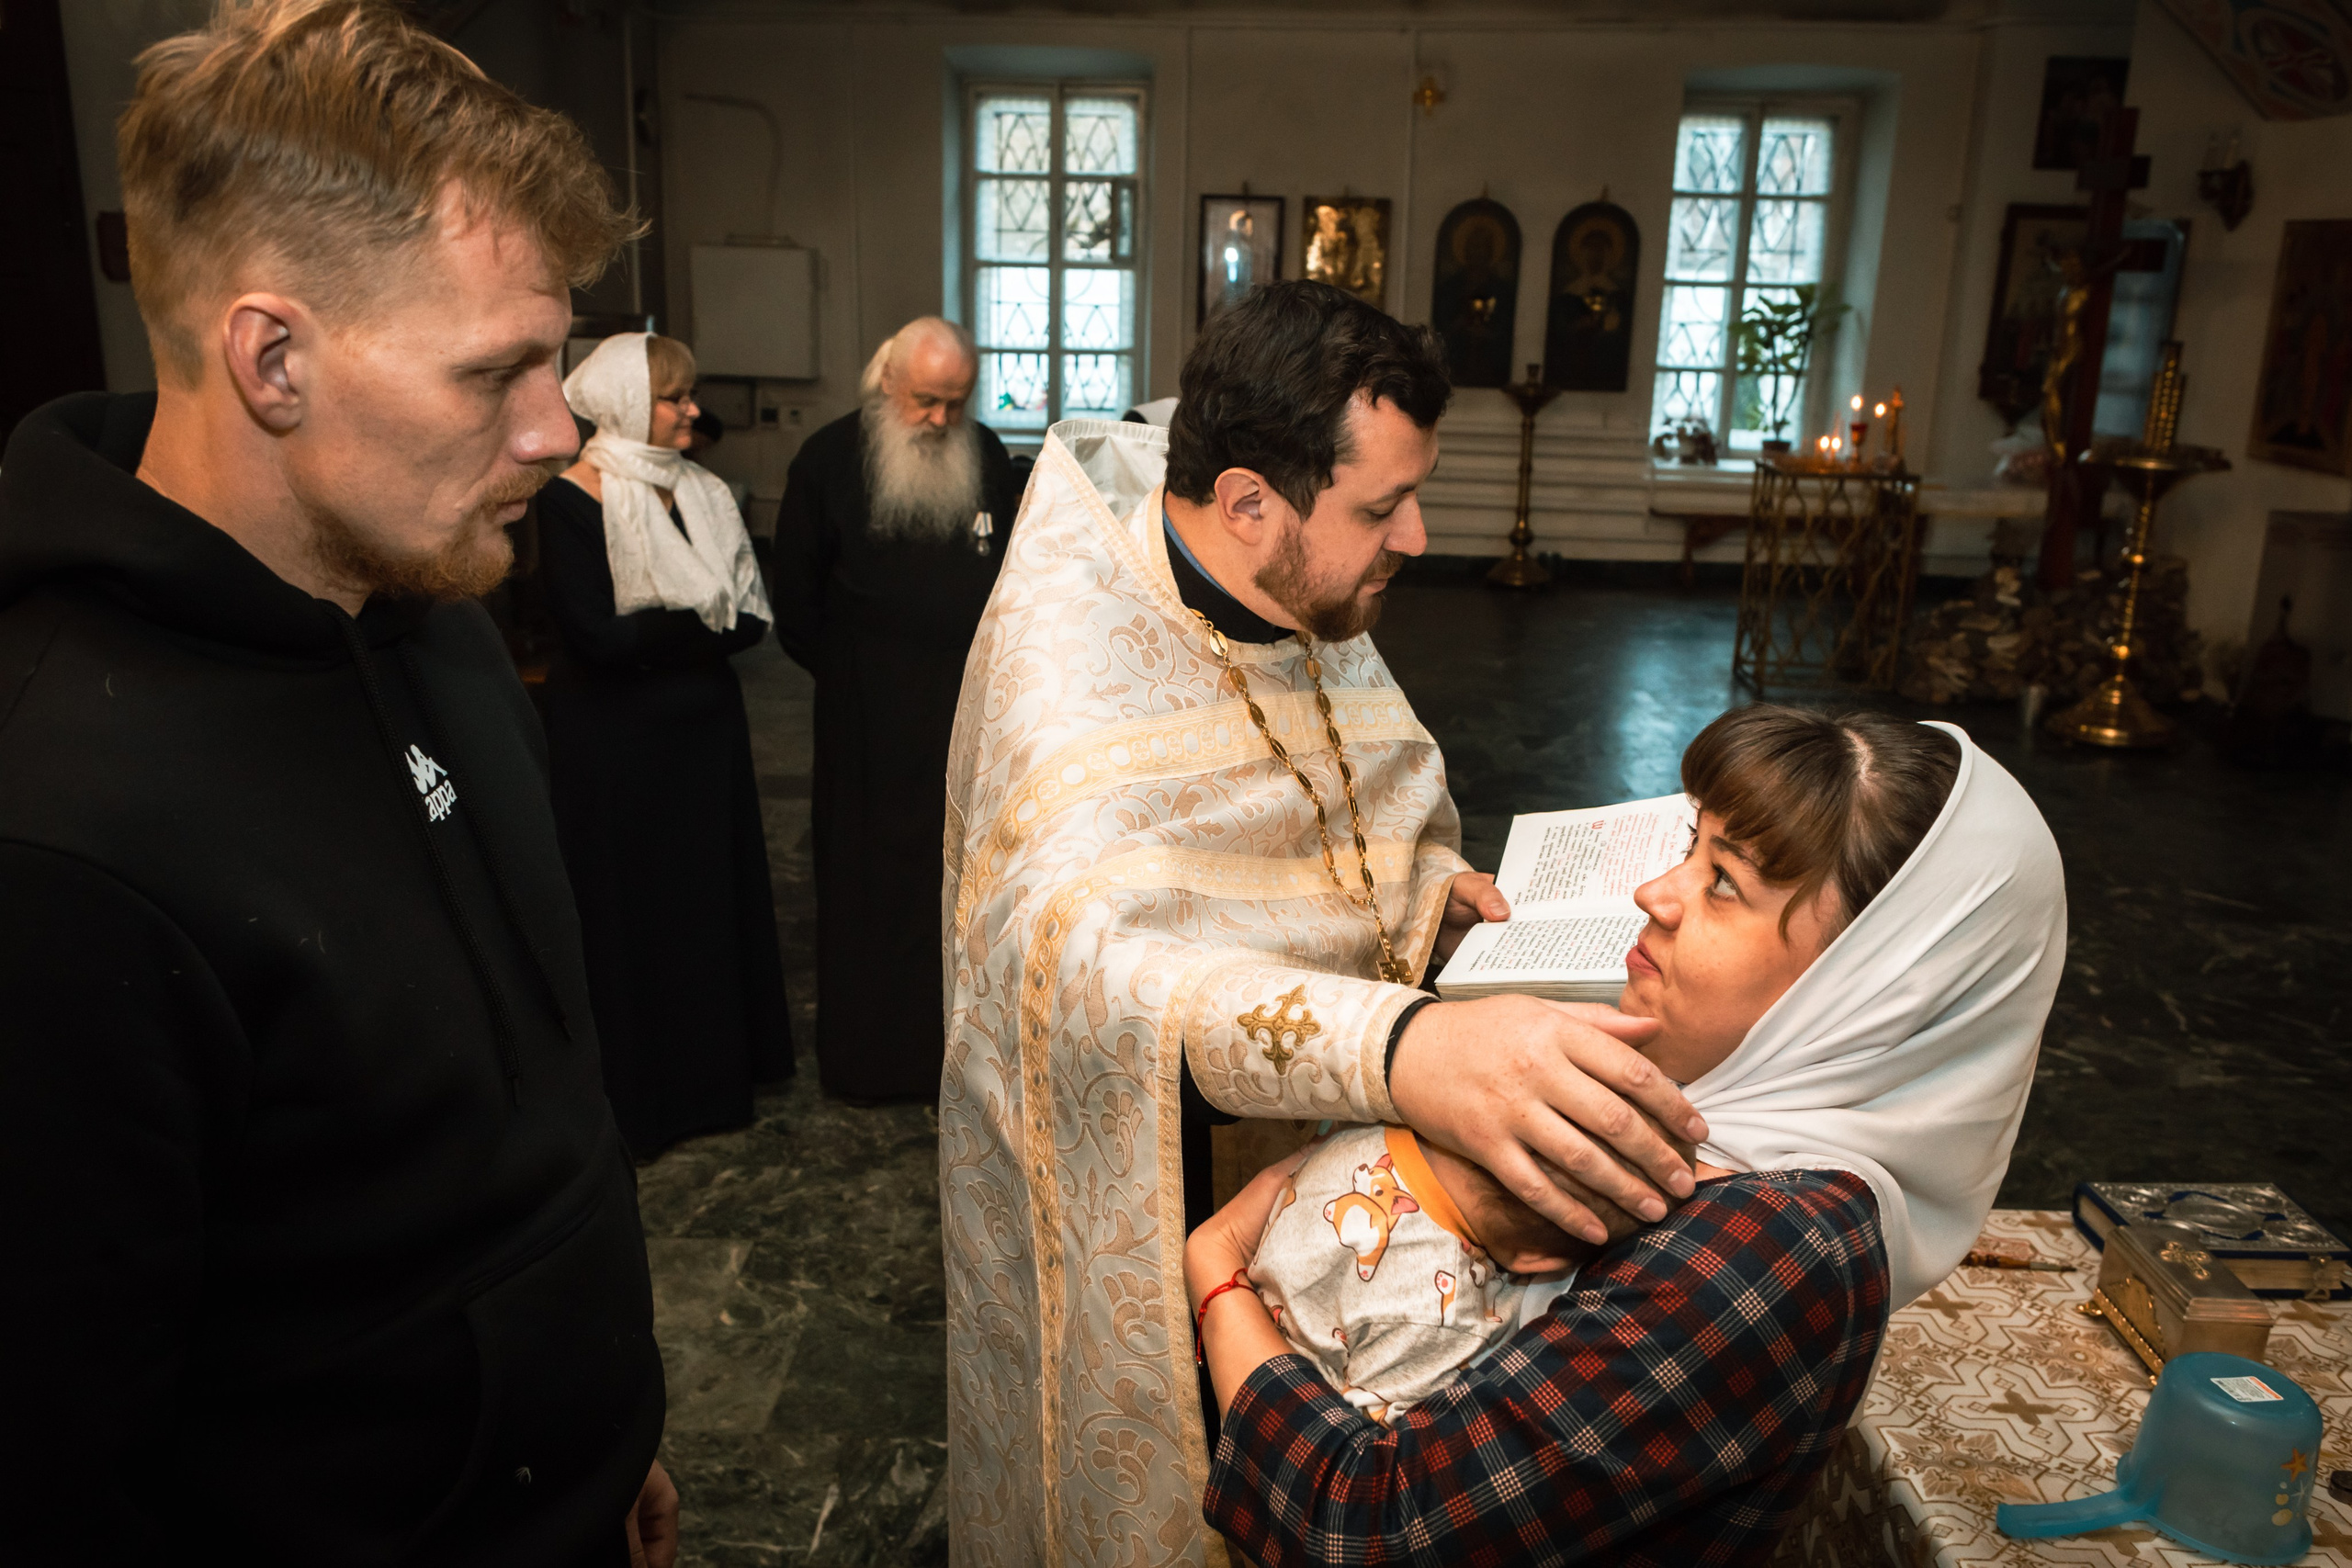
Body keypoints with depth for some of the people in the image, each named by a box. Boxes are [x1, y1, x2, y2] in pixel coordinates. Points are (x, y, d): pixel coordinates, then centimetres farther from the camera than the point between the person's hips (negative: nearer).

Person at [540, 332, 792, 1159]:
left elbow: (753, 615, 0)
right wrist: (704, 623, -11)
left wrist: (660, 633, -16)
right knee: (630, 909, 5)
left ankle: (714, 1070, 28)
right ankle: (637, 1097, 19)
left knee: (712, 893, 12)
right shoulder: (572, 499, -11)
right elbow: (595, 634, -20)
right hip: (615, 740, -6)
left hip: (705, 726, 6)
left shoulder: (703, 491, 7)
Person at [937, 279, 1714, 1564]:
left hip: (1324, 1160, 7)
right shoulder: (1065, 647, -28)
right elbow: (1088, 952, -45)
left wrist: (1441, 890, -10)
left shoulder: (1314, 614, -2)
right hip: (1139, 1200, -6)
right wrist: (1405, 1048, -60)